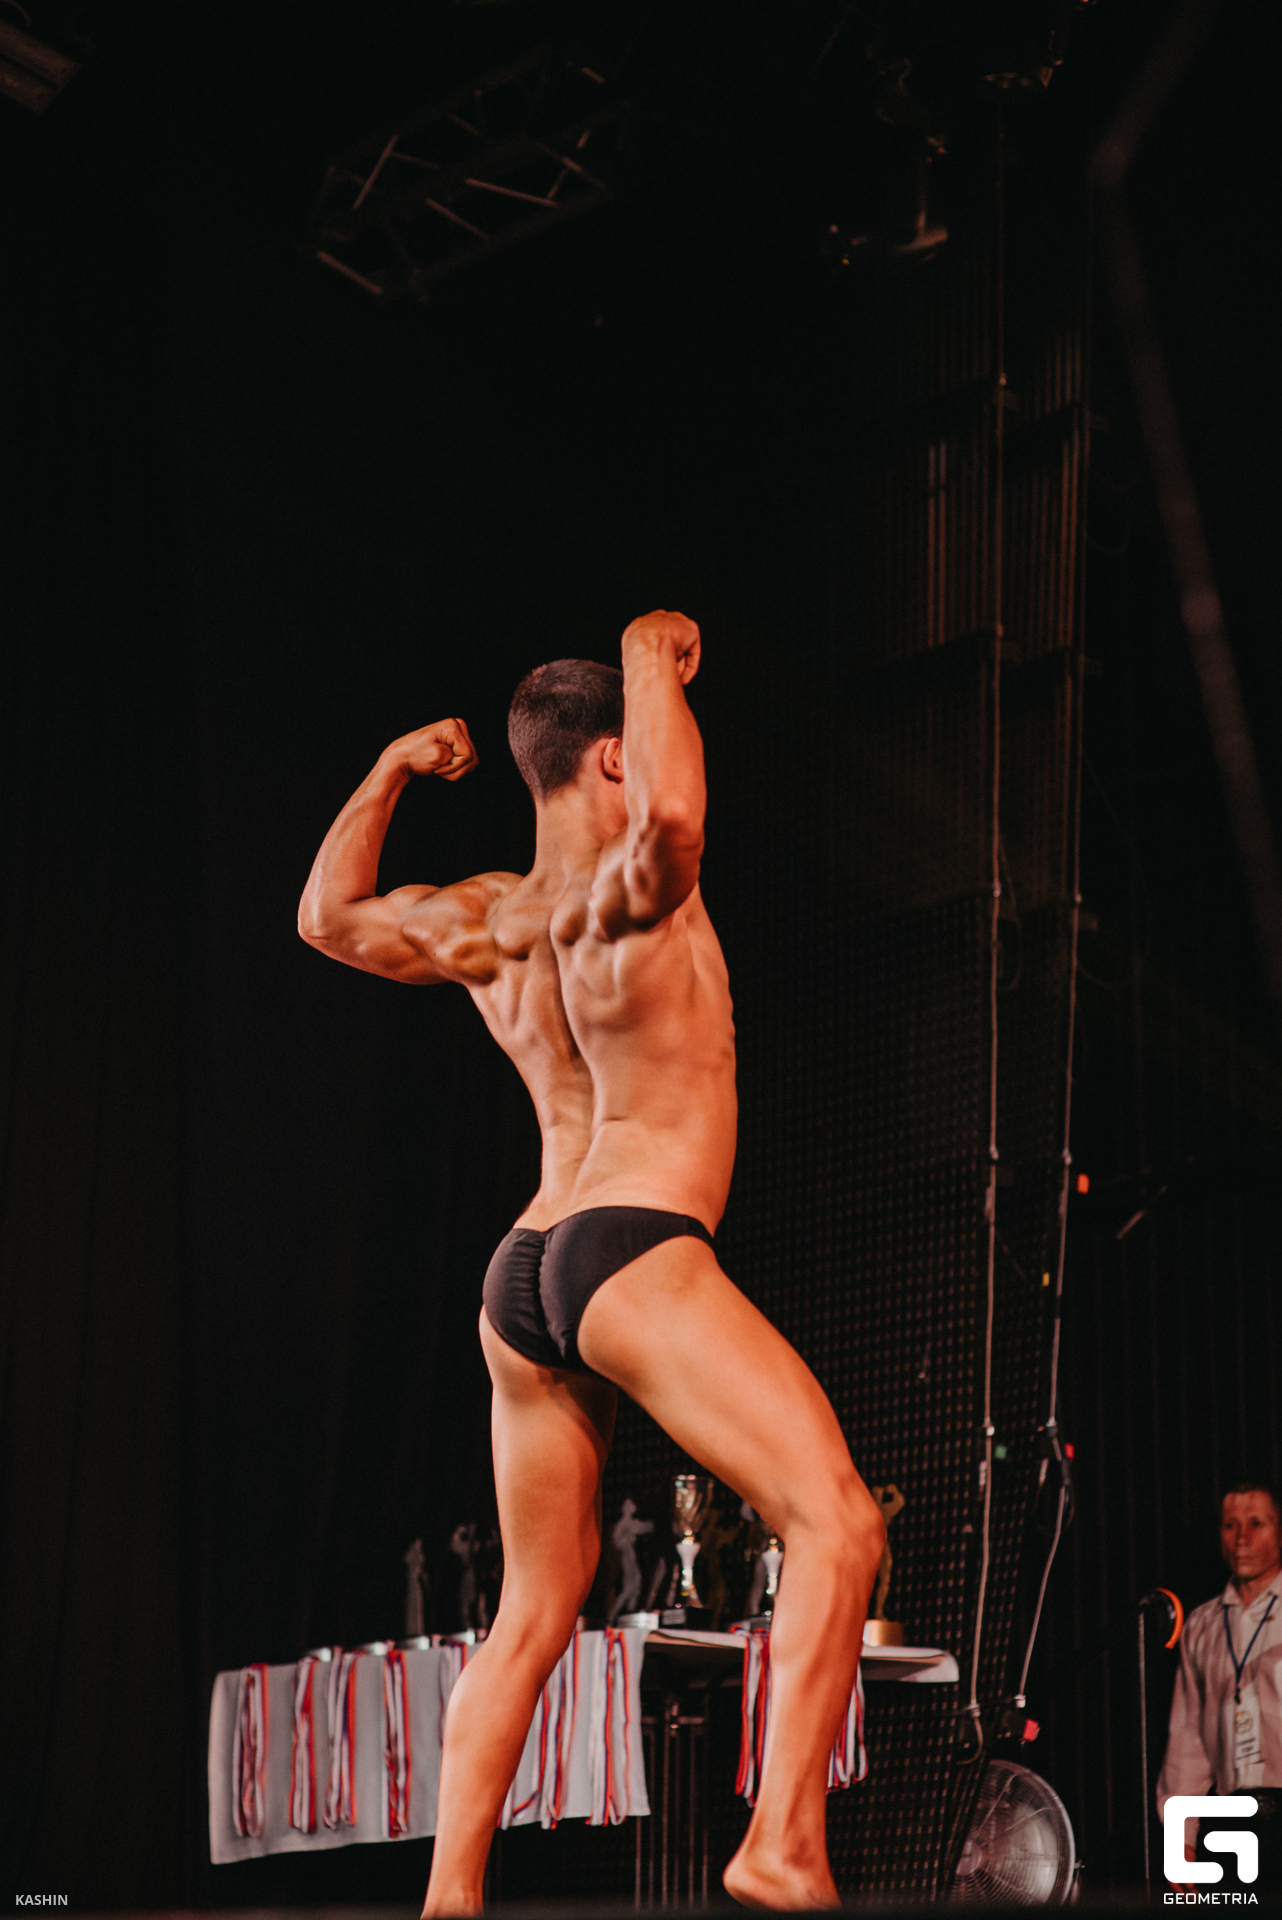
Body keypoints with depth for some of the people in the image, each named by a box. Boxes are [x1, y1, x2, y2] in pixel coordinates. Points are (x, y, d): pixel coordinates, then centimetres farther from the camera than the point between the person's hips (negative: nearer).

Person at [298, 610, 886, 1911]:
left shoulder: (482, 923, 14)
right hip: (636, 1254, -8)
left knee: (533, 1614, 15)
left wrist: (391, 770, 36)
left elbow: (330, 916, 32)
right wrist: (652, 661, -17)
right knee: (838, 1525, -13)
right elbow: (673, 816, -33)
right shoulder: (622, 892, -8)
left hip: (521, 1278, 9)